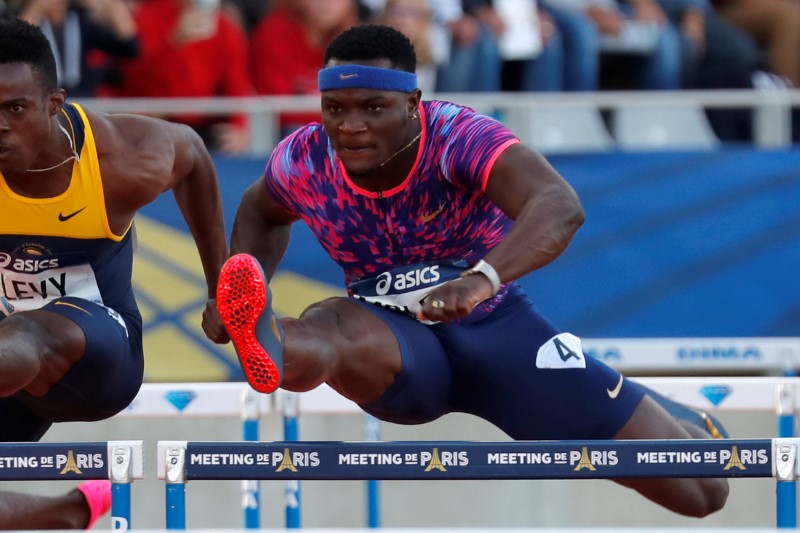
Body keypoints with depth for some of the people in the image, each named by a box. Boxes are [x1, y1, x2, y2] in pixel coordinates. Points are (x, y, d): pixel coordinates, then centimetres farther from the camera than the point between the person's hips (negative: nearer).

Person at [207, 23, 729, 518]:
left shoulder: (460, 137, -25)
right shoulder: (303, 161, -11)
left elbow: (561, 206, -44)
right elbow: (261, 211, 17)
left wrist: (483, 278, -61)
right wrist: (241, 293, -3)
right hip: (395, 338, 1)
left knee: (702, 492, -1)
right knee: (332, 326, -39)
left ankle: (677, 425, 38)